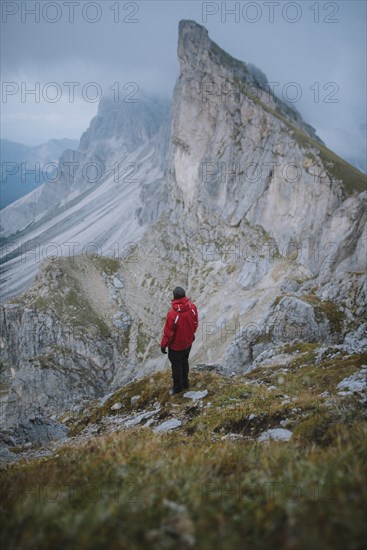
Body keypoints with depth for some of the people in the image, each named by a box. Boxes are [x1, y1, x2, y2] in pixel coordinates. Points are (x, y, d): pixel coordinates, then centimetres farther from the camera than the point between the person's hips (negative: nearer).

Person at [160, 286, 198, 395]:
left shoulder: (172, 314, -35)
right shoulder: (192, 307, -19)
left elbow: (168, 333, -22)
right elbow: (195, 324, -1)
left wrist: (163, 345, -5)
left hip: (176, 346, -5)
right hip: (188, 342, 5)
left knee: (176, 366, 17)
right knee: (184, 362, 27)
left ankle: (177, 387, 36)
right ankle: (185, 383, 46)